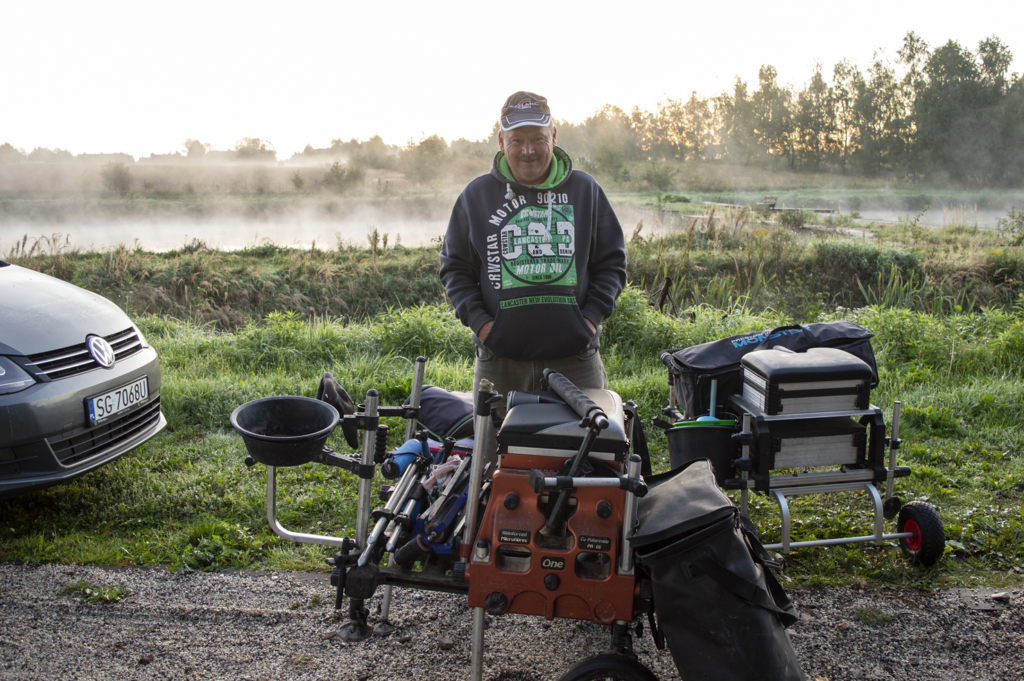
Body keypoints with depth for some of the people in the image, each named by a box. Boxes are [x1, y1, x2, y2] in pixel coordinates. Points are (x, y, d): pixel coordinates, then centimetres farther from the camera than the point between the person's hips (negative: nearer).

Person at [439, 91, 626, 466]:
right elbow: (454, 267, 11)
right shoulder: (476, 195, 9)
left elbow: (612, 262, 13)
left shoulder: (585, 190, 10)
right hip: (501, 355, 0)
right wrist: (480, 322, -3)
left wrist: (592, 317, -1)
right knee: (496, 455, 3)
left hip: (575, 355, 1)